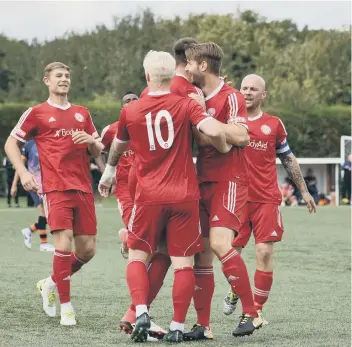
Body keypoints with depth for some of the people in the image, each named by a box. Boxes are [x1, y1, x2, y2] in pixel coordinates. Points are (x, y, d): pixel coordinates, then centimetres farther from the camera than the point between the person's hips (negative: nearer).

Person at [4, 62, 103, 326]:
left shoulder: (82, 113, 17)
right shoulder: (37, 113, 4)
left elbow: (98, 151, 21)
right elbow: (10, 143, 6)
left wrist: (91, 141, -3)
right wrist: (23, 172, -7)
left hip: (83, 188, 5)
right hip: (56, 188, -5)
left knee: (87, 249, 2)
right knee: (64, 243, -18)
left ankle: (51, 284, 27)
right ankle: (66, 307, -9)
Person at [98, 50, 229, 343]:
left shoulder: (130, 112, 4)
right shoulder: (186, 105, -2)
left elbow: (119, 147, 23)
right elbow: (215, 131, -19)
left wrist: (108, 173, 44)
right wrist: (225, 148, 5)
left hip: (149, 197, 1)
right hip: (185, 196, -1)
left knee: (138, 257, 12)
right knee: (184, 262, 5)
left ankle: (141, 312, -9)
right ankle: (177, 327, 2)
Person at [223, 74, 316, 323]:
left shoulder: (274, 124, 7)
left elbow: (288, 159, 16)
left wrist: (304, 191, 18)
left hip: (266, 199, 0)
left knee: (264, 253, -8)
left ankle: (258, 309, 1)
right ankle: (234, 293, 33)